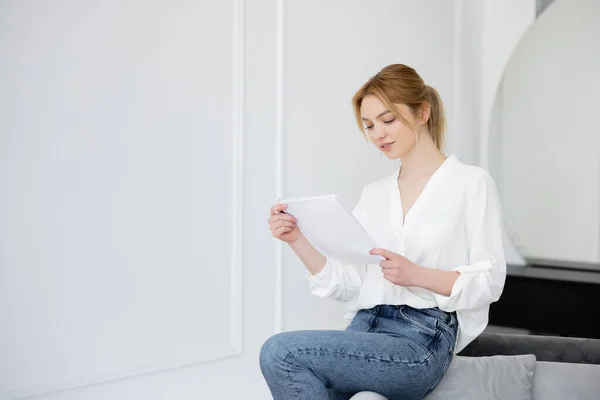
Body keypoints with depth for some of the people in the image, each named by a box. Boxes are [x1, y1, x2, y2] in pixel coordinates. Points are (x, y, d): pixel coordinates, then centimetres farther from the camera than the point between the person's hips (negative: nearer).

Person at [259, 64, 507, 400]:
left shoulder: (471, 182, 2)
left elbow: (489, 282, -3)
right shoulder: (374, 193, 18)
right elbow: (349, 284, 12)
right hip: (364, 329, 5)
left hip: (422, 340, -5)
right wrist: (298, 240, -2)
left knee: (280, 351, -24)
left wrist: (417, 275, -18)